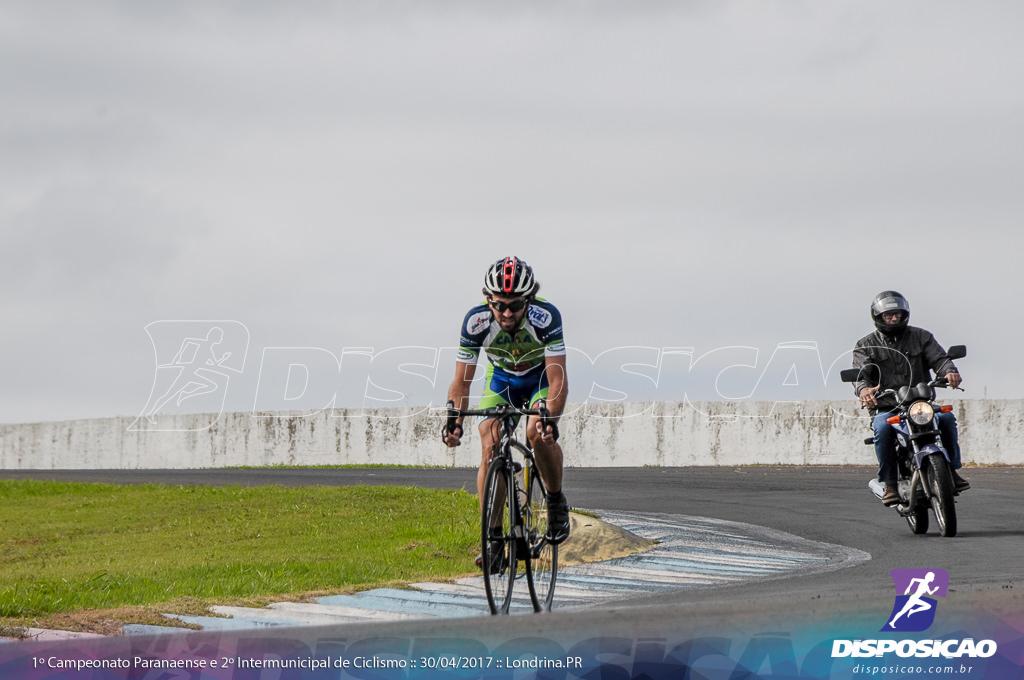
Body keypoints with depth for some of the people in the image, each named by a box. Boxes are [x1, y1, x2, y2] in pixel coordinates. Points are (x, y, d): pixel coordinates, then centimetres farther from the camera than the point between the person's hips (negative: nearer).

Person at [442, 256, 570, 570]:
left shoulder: (545, 317, -35)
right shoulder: (476, 321, -29)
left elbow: (557, 379, -36)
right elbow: (462, 381, -23)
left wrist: (550, 420, -52)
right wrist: (454, 421, -39)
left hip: (542, 377, -2)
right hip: (501, 379, 2)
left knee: (538, 434, -30)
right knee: (490, 449, -18)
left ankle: (557, 501, -4)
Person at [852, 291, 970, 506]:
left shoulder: (921, 337, 13)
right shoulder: (865, 345, 8)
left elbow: (939, 358, 0)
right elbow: (860, 372, -8)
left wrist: (950, 371, -26)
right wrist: (863, 389, -34)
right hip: (885, 409, -2)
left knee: (946, 418, -27)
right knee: (883, 429, -35)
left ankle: (952, 470, -12)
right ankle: (890, 484, -25)